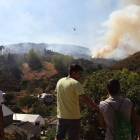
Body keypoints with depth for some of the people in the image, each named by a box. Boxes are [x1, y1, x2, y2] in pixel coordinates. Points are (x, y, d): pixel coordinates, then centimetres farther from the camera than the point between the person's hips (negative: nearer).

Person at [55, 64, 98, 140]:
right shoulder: (75, 83, -18)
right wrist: (98, 108, -20)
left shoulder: (60, 82, 3)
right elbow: (85, 99, -25)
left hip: (61, 116, 6)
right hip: (73, 117, -6)